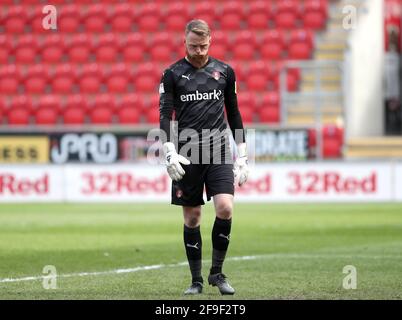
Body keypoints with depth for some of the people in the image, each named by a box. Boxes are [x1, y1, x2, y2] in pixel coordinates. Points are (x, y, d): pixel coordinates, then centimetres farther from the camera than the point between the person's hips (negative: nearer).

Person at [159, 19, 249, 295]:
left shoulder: (224, 71, 10)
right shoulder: (173, 74, 3)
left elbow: (234, 114, 15)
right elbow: (165, 116, -3)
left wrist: (242, 156, 11)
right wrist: (170, 153, -17)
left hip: (219, 150, 1)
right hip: (187, 153, -1)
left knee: (225, 208, -15)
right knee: (192, 217, 2)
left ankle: (217, 272, 0)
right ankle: (196, 280, 12)